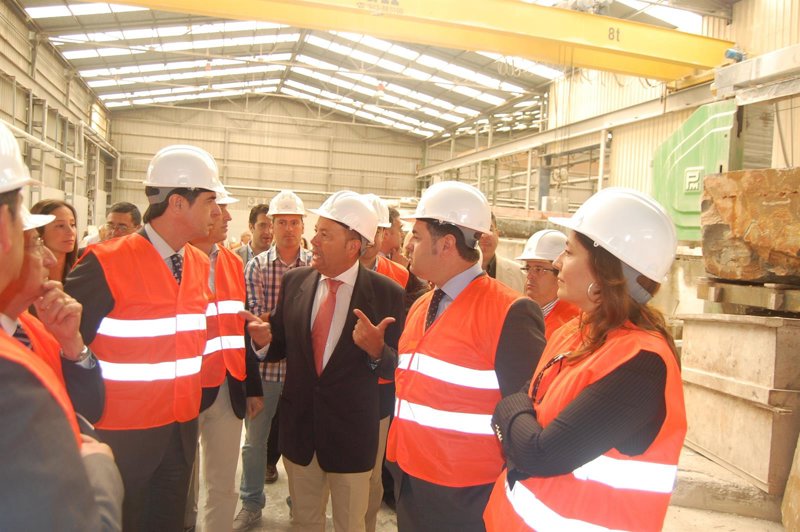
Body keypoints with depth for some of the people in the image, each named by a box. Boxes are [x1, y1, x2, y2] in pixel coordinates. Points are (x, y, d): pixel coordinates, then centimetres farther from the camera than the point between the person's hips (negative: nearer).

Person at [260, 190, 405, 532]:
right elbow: (280, 346, 6)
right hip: (299, 427, 4)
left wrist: (377, 350, -30)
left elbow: (396, 367, -9)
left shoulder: (386, 293, -14)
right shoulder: (294, 282, -3)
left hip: (352, 431, -3)